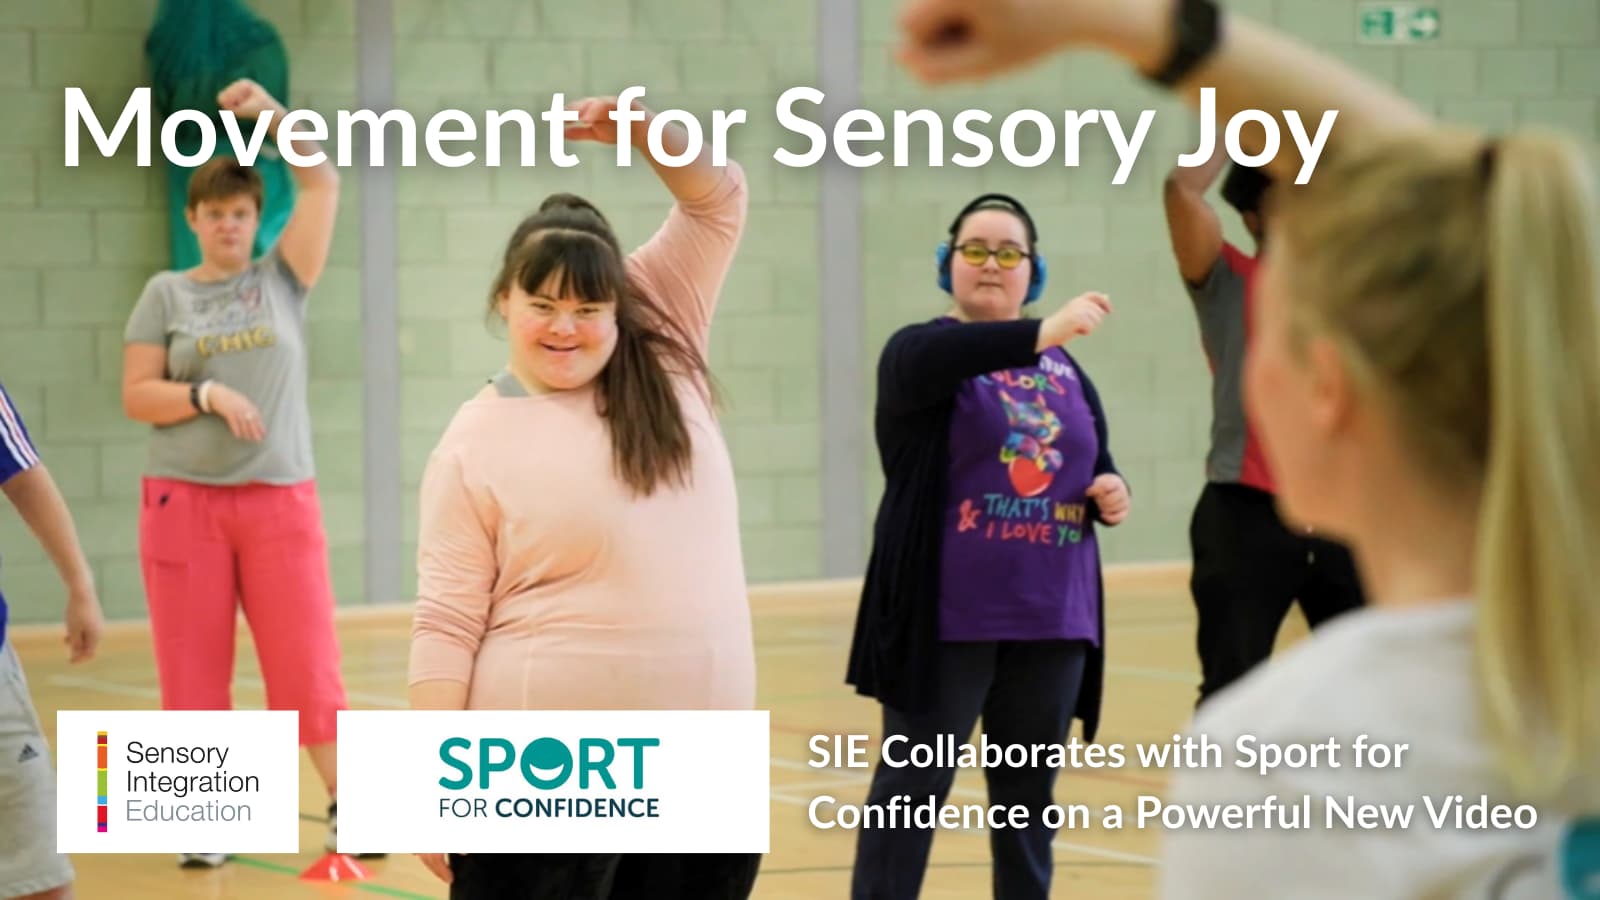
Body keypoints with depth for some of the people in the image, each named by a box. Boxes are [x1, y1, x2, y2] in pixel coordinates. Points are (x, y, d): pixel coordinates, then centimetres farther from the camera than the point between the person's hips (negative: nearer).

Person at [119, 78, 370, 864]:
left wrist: (272, 114, -12)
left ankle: (344, 807, 6)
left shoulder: (283, 279, 7)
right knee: (194, 672, 3)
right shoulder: (165, 294, 5)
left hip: (280, 501, 0)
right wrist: (207, 395, -16)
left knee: (308, 668, -2)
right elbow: (136, 395, 0)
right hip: (184, 502, 0)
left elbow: (321, 186, -2)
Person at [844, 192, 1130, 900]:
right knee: (914, 786, -2)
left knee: (1029, 794, 10)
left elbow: (1097, 472, 22)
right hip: (946, 617, -5)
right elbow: (924, 362, -28)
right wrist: (1041, 333, -41)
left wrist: (1112, 497, -3)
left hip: (1050, 618, 5)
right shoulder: (922, 350, -3)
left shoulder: (1065, 370, 13)